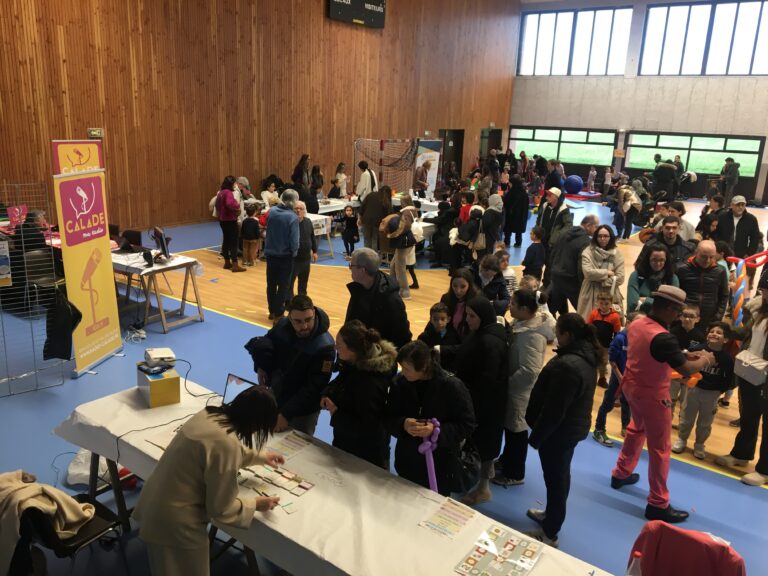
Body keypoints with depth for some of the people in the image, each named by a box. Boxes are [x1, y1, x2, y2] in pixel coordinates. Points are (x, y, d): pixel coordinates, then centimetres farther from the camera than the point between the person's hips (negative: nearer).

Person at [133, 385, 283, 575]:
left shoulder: (210, 414, -5)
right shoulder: (226, 443, -31)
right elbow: (221, 508, -19)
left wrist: (258, 456, 24)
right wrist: (255, 504, -4)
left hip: (156, 502, 8)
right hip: (175, 522, -8)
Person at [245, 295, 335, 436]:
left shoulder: (324, 346, -29)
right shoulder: (282, 325, -13)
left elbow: (314, 388, -26)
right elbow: (267, 344, 8)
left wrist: (286, 413, -27)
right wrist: (262, 367, -11)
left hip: (303, 411, -5)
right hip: (275, 398, 6)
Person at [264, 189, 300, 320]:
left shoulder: (272, 211, -5)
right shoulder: (293, 217, -20)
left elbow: (268, 229, 7)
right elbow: (294, 240, -19)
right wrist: (294, 252, -3)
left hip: (270, 253, 5)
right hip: (285, 255, -5)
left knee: (271, 284, 16)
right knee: (283, 285, 8)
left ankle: (272, 311, 27)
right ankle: (278, 314, 11)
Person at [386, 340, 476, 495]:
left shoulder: (452, 386, -17)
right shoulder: (400, 382, -6)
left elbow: (467, 425, -11)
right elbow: (389, 419, 1)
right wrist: (403, 424, -22)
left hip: (440, 465, -3)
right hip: (407, 462, 3)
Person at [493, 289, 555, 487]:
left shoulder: (533, 335, -30)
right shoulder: (524, 322, -1)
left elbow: (529, 371, -31)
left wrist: (507, 382, -19)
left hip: (520, 390, -9)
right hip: (514, 386, 9)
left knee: (516, 430, 9)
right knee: (509, 426, 25)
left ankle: (515, 474, 29)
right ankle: (506, 460, 46)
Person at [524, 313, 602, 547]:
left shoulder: (567, 365, -32)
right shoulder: (585, 356, 0)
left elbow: (554, 410, -27)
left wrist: (536, 436, -15)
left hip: (559, 431, -10)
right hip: (573, 427, 10)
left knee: (555, 478, 4)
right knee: (560, 475, 24)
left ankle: (549, 534, 20)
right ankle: (552, 514, 44)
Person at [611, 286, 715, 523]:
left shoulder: (636, 324, -4)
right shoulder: (663, 338, -30)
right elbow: (686, 370, -23)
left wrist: (684, 354, 7)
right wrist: (705, 360, -4)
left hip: (631, 386, 9)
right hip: (652, 396, -8)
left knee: (637, 428, 30)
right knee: (660, 448, 5)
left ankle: (621, 474, 44)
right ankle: (658, 505, 14)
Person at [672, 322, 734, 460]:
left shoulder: (727, 358, -12)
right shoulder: (697, 350, -13)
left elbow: (729, 379, -3)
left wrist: (720, 390, -9)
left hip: (712, 394, 0)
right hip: (694, 388, 0)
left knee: (705, 423, 14)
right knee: (686, 418, 13)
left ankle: (699, 445, 32)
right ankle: (681, 439, 32)